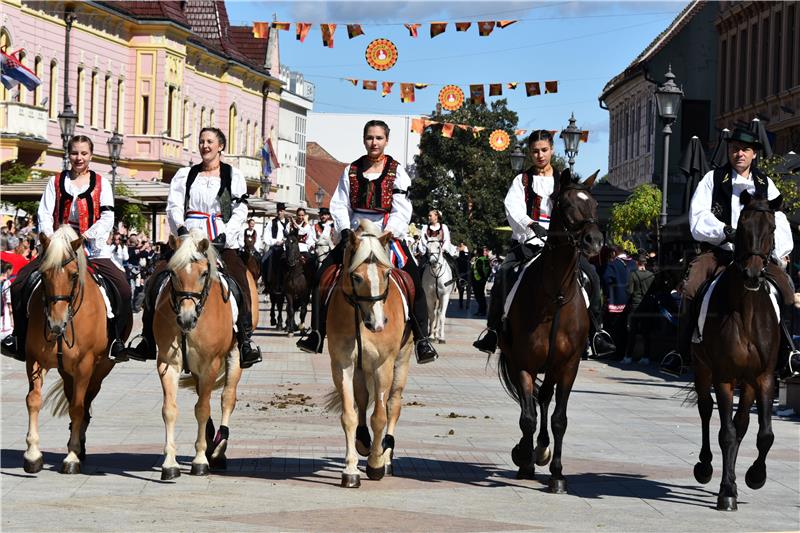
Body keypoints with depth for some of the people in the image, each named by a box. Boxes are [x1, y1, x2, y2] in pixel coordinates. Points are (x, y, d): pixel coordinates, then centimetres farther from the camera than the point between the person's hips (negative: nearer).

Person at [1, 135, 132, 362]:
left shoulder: (101, 183, 10)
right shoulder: (56, 182, 13)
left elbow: (107, 217, 1)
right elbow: (45, 214, 6)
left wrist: (89, 235, -16)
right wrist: (49, 237, -13)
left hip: (92, 248, -1)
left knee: (122, 287, -22)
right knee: (20, 283, -13)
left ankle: (116, 339, -7)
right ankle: (19, 337, 3)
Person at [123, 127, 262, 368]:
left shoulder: (233, 176, 10)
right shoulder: (185, 175, 15)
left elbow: (240, 212, 3)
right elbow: (174, 206, 5)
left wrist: (225, 235, -12)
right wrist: (180, 227, -14)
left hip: (222, 243, -2)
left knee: (239, 283, -24)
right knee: (157, 280, -13)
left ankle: (245, 341, -21)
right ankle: (148, 341, -6)